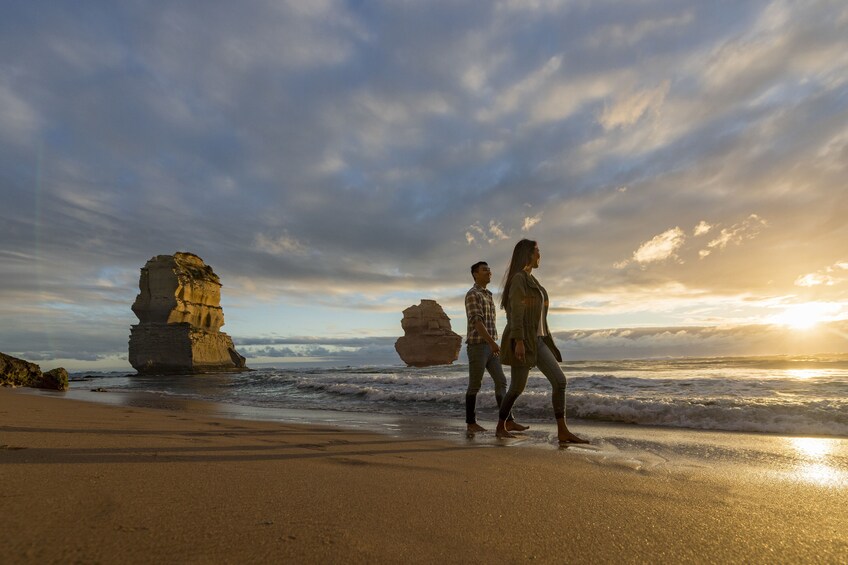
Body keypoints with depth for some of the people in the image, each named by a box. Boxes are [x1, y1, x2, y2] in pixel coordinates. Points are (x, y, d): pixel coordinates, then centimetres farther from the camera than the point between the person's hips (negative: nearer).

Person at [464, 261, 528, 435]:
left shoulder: (488, 295, 21)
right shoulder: (472, 295, -8)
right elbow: (476, 321, -20)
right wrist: (492, 342, -28)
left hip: (489, 346, 8)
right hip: (477, 345, -8)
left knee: (501, 382, 1)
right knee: (475, 386, -1)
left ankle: (508, 422, 1)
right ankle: (471, 423, 9)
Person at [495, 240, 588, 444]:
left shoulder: (531, 280, 19)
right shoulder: (519, 278, -11)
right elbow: (516, 312, -20)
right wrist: (519, 341, -27)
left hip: (537, 341, 9)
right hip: (522, 341, -9)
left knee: (560, 381, -1)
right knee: (517, 388, 1)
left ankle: (563, 432, 2)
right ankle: (500, 427, 20)